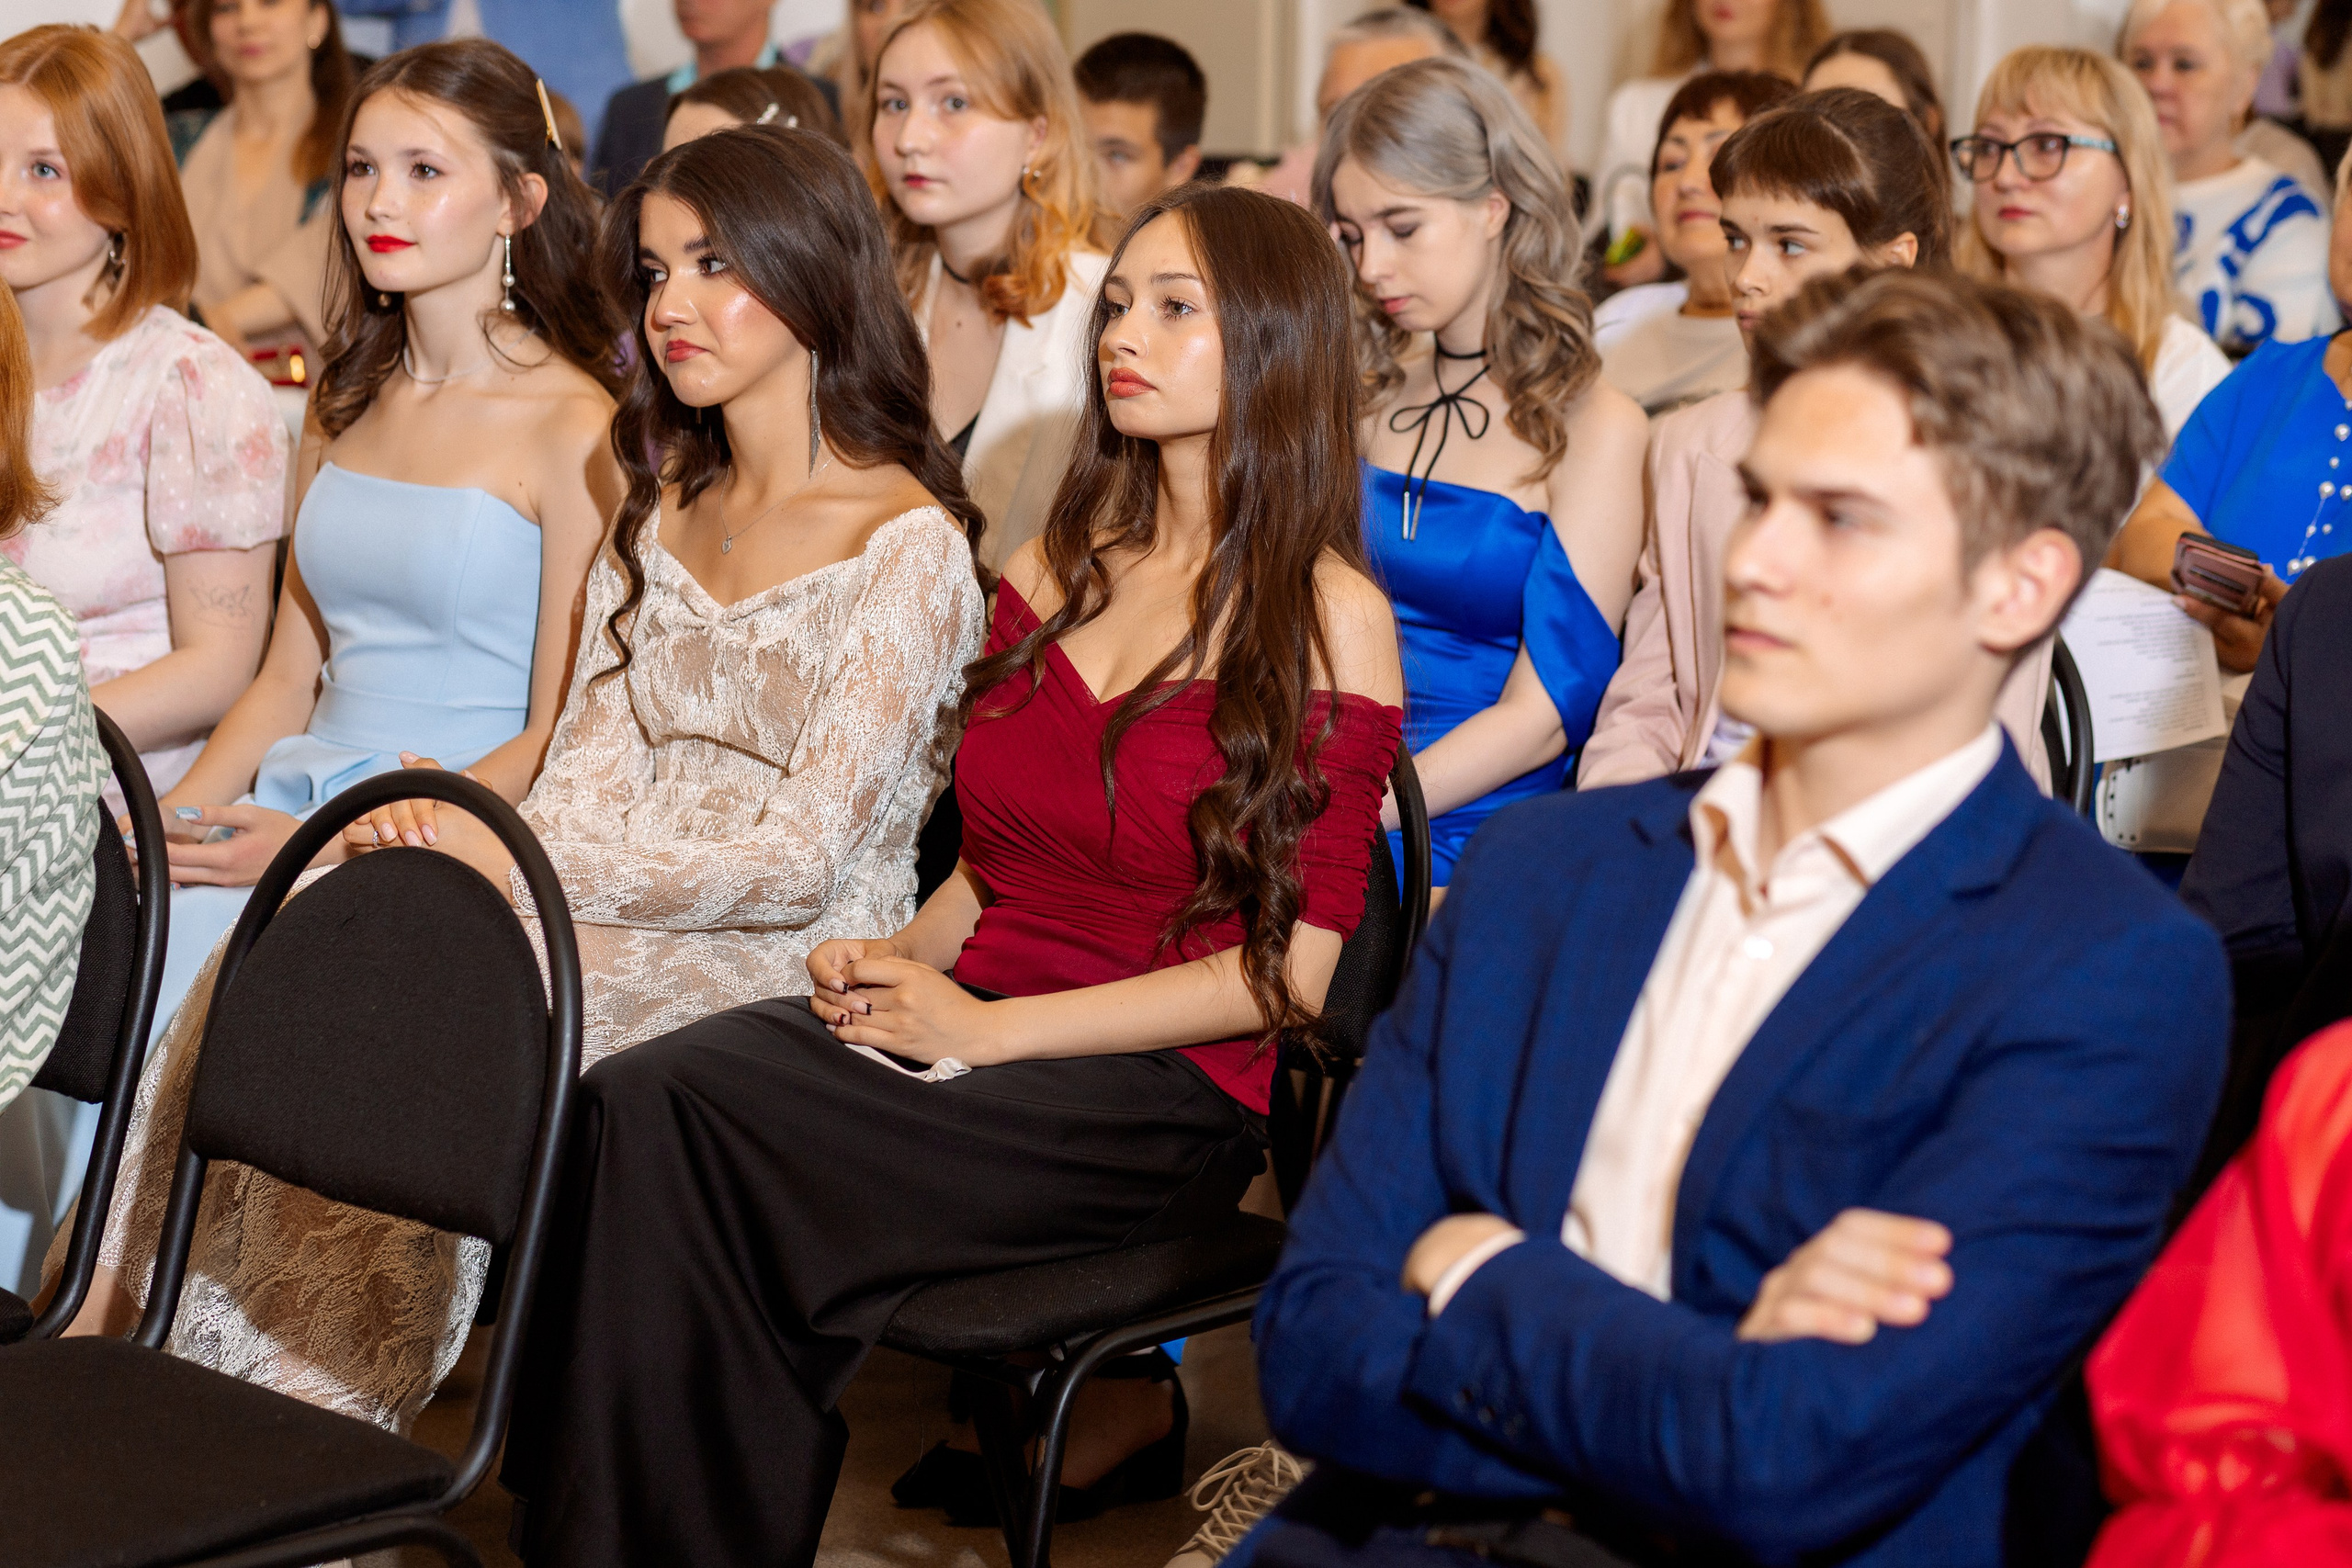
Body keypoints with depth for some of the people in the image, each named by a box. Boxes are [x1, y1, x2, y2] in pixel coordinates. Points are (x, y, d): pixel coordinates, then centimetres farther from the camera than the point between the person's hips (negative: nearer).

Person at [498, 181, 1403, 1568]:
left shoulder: (1329, 619, -3)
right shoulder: (1057, 569, 16)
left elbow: (1293, 969, -9)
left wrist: (985, 1028, -13)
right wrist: (897, 959, 1)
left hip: (1162, 1096, -6)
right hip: (966, 1033, 6)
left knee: (679, 1125, -27)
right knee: (634, 1104, -25)